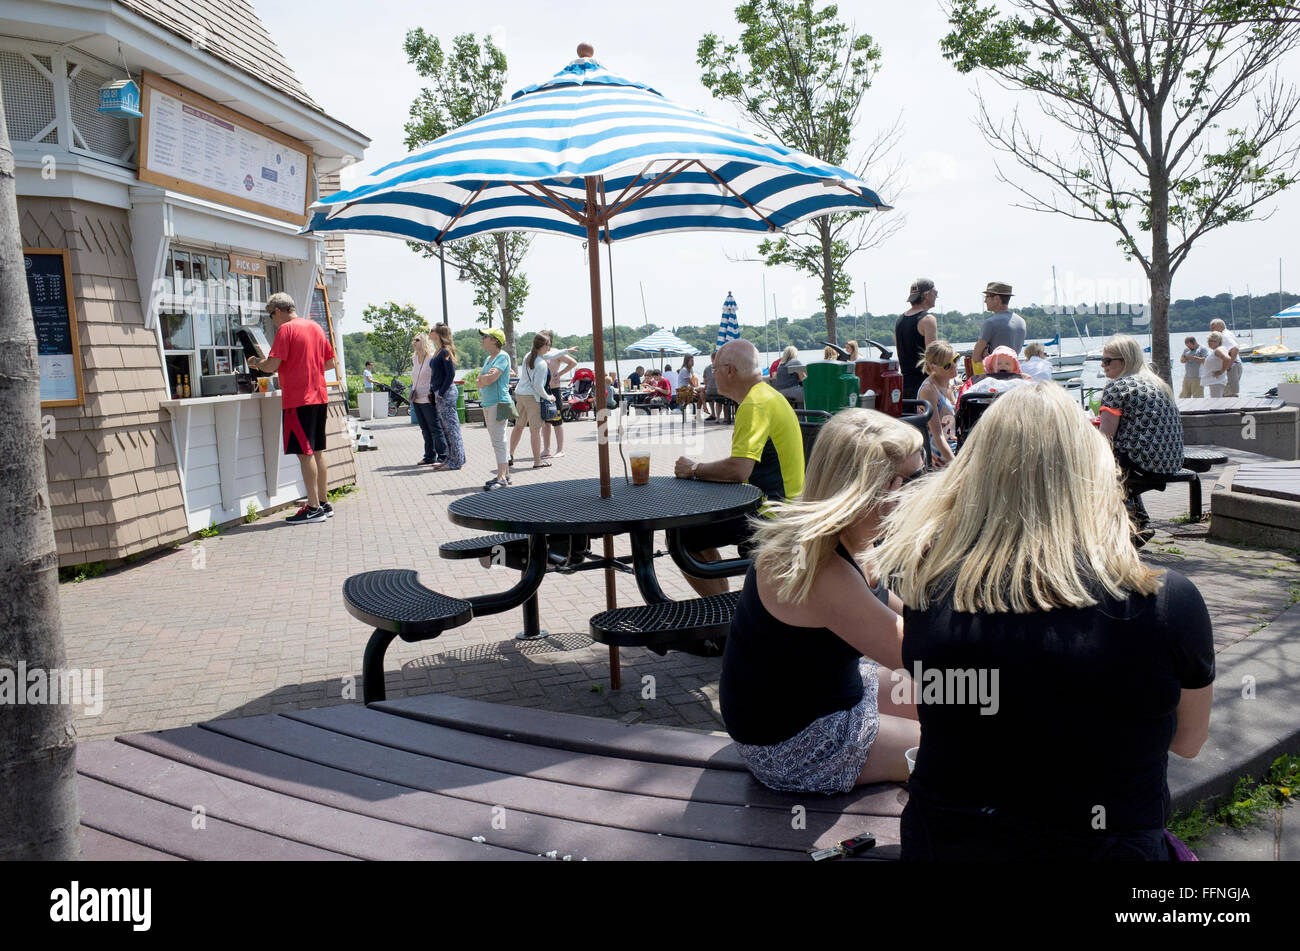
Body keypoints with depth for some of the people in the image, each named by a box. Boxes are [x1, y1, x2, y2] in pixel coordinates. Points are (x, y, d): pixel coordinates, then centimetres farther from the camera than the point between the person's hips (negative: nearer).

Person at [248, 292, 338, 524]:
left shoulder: (286, 330, -9)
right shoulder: (315, 327, 14)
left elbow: (272, 366, -14)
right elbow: (331, 363, 18)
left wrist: (256, 362, 5)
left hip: (298, 399, -8)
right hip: (319, 396, 8)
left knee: (305, 453, -5)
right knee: (317, 451, 12)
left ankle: (314, 508, -4)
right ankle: (324, 503, 16)